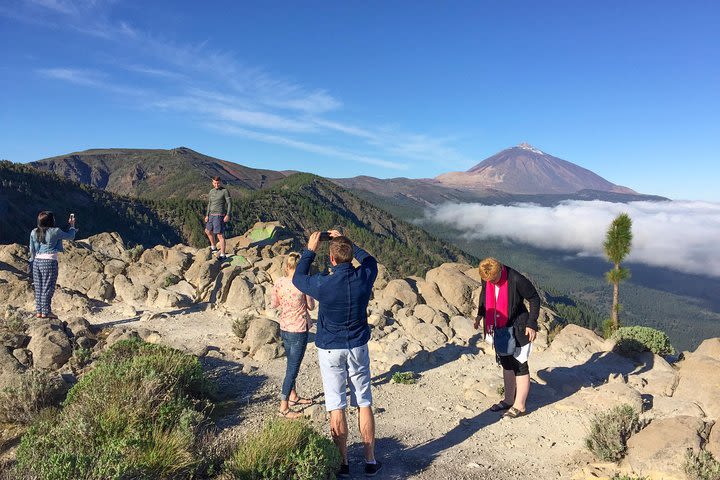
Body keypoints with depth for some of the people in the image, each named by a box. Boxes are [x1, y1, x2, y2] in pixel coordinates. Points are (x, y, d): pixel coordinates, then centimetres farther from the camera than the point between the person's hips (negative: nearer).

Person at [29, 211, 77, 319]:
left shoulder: (34, 232, 6)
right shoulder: (55, 231, -10)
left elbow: (32, 250, 12)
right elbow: (70, 236, 5)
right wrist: (72, 225, 20)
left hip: (37, 261, 6)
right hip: (49, 262, -6)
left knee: (38, 287, 11)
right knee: (48, 287, 0)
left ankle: (39, 311, 17)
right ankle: (46, 312, 4)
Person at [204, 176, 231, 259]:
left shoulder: (225, 191, -8)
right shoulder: (211, 192, 12)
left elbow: (229, 203, -10)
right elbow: (209, 204, 16)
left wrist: (228, 215, -19)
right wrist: (207, 215, 9)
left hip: (219, 216, -8)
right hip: (212, 215, 8)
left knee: (220, 235, -10)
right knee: (208, 231, 21)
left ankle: (222, 255, -6)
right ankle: (213, 248, 39)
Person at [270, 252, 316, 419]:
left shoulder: (279, 282, -6)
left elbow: (273, 304, 6)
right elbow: (311, 306, -7)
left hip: (284, 329, 6)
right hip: (299, 330, -6)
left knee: (292, 365, 23)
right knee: (293, 369, 2)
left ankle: (293, 397, 39)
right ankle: (283, 408, 8)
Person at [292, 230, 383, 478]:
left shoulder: (324, 285, -21)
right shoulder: (364, 277, -12)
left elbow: (298, 278, 1)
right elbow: (369, 259, 13)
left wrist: (310, 250, 7)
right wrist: (345, 241, 14)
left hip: (330, 350, -3)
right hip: (358, 348, 3)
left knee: (336, 408, 7)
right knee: (364, 404, 12)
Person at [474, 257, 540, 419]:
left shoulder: (516, 280, -25)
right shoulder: (486, 277, -8)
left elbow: (535, 299, -12)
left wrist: (531, 324, -13)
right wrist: (480, 314, 13)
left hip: (517, 329, -6)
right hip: (499, 328, 6)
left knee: (519, 364, 2)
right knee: (505, 363, 16)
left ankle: (519, 406, 13)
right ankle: (509, 400, 30)